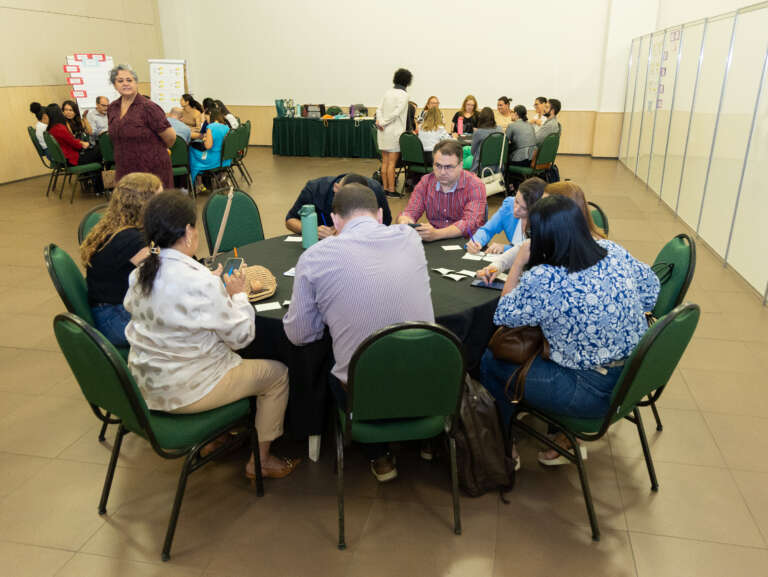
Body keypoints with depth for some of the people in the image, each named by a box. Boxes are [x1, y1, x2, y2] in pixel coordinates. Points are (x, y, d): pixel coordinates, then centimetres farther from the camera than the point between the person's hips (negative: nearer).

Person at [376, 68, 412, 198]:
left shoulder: (388, 92, 11)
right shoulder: (403, 95, -9)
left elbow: (379, 109, 6)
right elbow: (396, 113, -16)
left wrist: (380, 121, -6)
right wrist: (383, 123, -9)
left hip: (384, 132, 7)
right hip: (394, 131, -6)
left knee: (384, 161, 10)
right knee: (391, 163, -4)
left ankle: (385, 188, 16)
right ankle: (391, 190, 0)